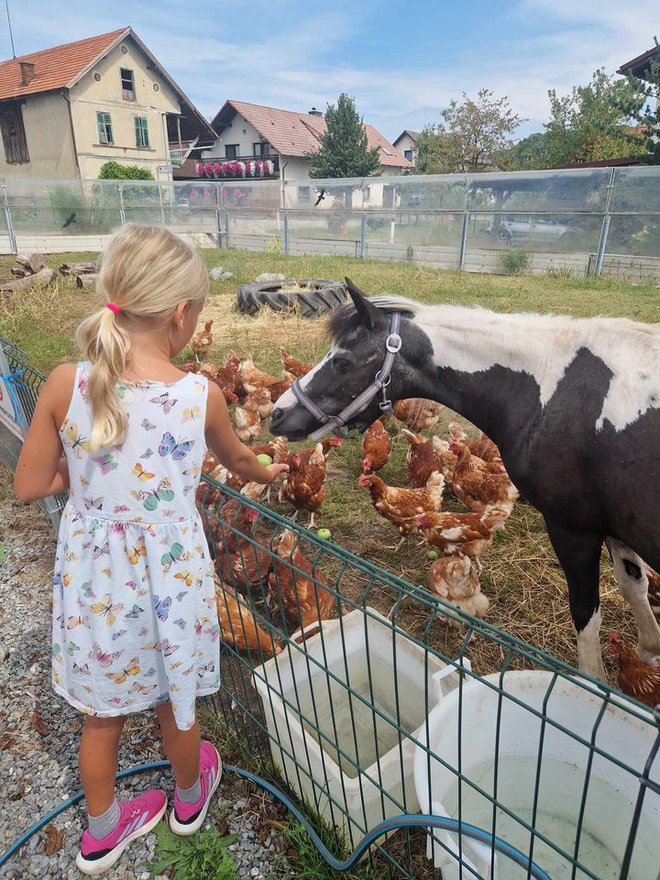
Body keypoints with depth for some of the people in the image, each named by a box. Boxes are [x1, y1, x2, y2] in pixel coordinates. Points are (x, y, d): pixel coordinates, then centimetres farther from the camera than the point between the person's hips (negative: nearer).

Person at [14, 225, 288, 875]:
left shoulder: (65, 385, -16)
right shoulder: (201, 396, -19)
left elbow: (29, 486, -7)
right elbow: (235, 458, 2)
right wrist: (267, 474, 24)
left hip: (90, 575, 2)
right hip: (167, 576, -1)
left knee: (102, 711, 26)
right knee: (173, 703, 26)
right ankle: (190, 798, 55)